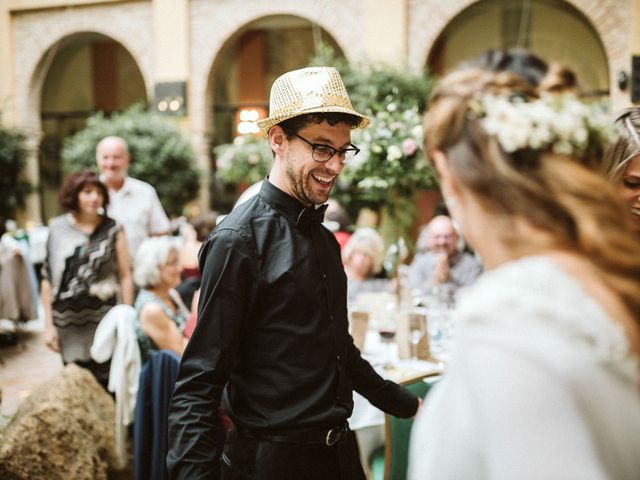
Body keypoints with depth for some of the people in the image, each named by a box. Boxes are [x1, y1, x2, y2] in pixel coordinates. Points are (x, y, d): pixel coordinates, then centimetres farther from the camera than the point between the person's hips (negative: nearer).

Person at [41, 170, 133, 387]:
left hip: (106, 319, 0)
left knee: (106, 382, -4)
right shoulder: (58, 228, 4)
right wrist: (48, 324, 2)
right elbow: (47, 279, 5)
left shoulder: (112, 229, 5)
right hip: (69, 321, 0)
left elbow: (125, 276, 4)